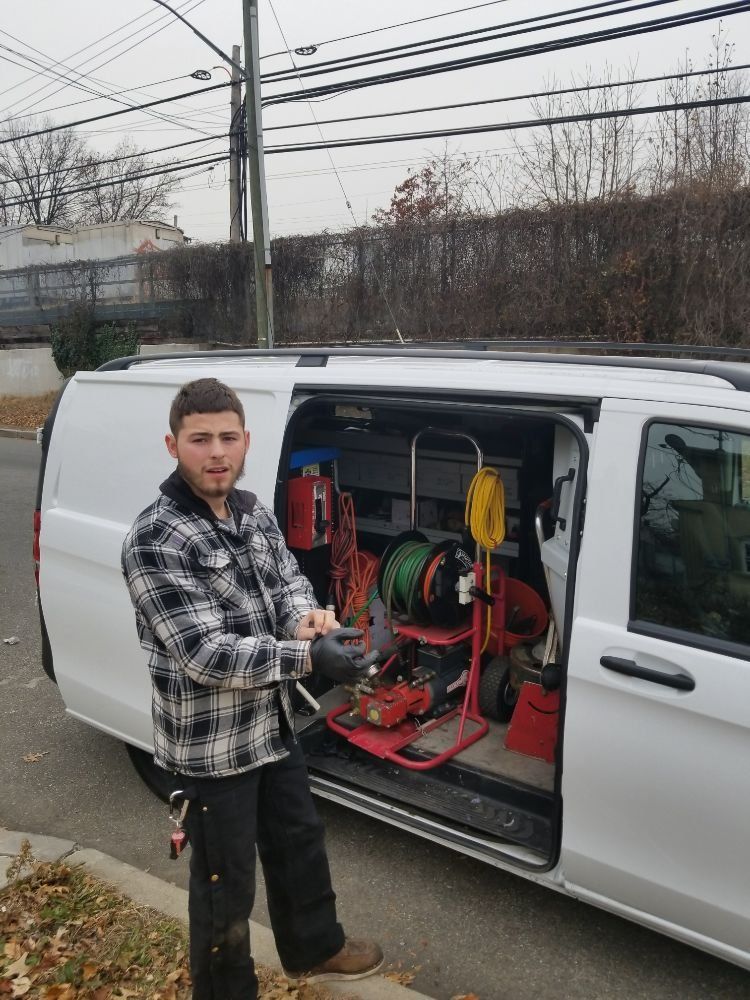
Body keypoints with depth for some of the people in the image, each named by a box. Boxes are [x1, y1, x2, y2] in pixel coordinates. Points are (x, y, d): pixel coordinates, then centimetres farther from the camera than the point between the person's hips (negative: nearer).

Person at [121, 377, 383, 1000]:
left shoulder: (254, 514, 0)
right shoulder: (155, 541, -24)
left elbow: (289, 578, 6)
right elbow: (205, 655, -28)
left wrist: (303, 615, -18)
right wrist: (307, 656, -32)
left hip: (273, 726, 8)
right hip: (210, 748, -8)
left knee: (300, 842, 26)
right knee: (226, 884, 13)